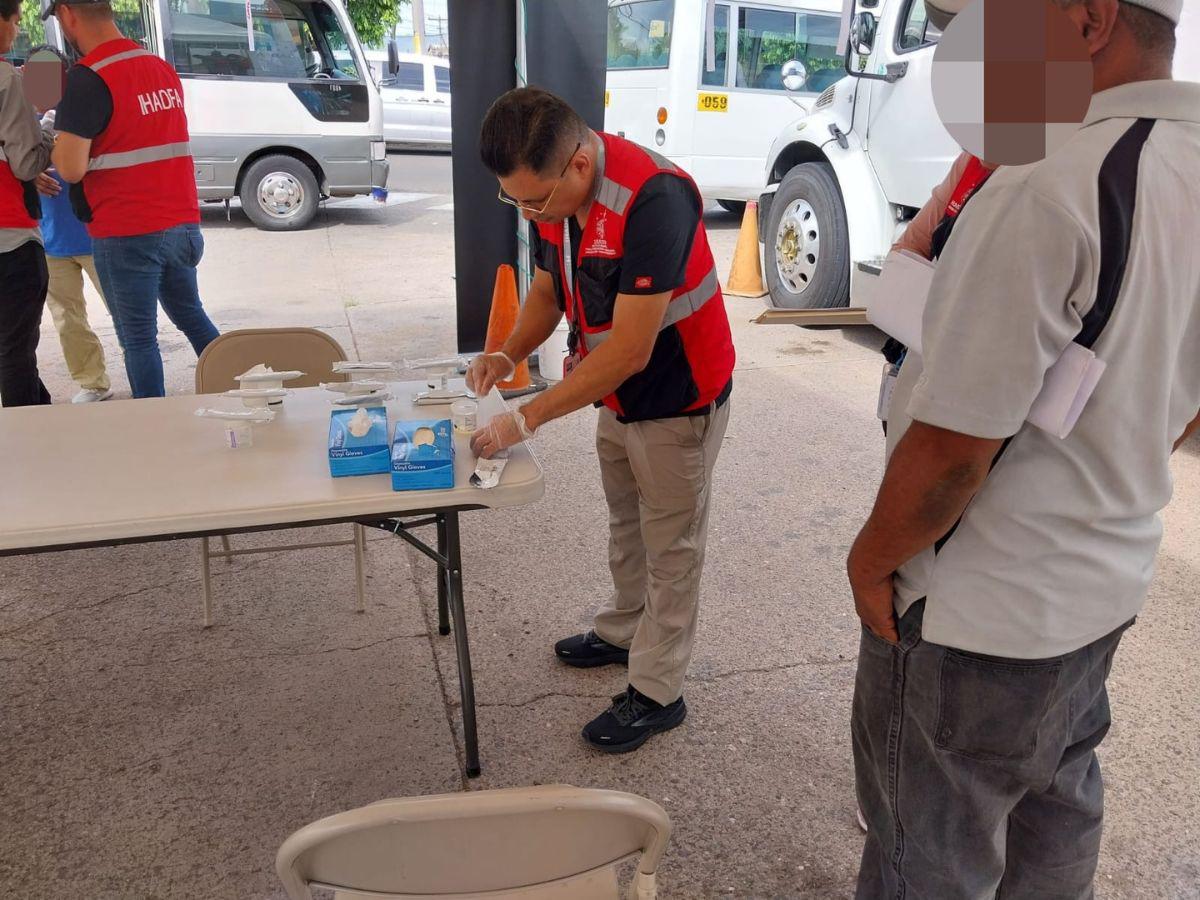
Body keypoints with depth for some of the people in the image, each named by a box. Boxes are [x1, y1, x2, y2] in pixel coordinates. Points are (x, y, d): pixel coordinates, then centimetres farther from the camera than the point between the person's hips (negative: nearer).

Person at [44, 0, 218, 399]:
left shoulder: (88, 78, -14)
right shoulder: (162, 68, 10)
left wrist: (55, 144, 2)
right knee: (190, 314, 22)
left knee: (138, 338, 3)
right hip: (182, 224, 7)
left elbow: (71, 169, -18)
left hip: (126, 235, -7)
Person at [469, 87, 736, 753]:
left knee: (670, 547, 6)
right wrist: (508, 355, -11)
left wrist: (527, 418, -30)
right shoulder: (551, 192, -7)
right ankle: (622, 631, 45)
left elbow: (629, 351, -34)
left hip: (676, 398, -8)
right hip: (616, 394, 8)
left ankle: (656, 693, 21)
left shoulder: (652, 198, -33)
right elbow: (548, 286, 8)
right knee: (626, 524, 24)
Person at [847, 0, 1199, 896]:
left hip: (979, 616, -8)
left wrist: (872, 558, -9)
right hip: (1111, 584, 9)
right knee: (1057, 819, 28)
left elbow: (952, 446, -25)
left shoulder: (1044, 192, -27)